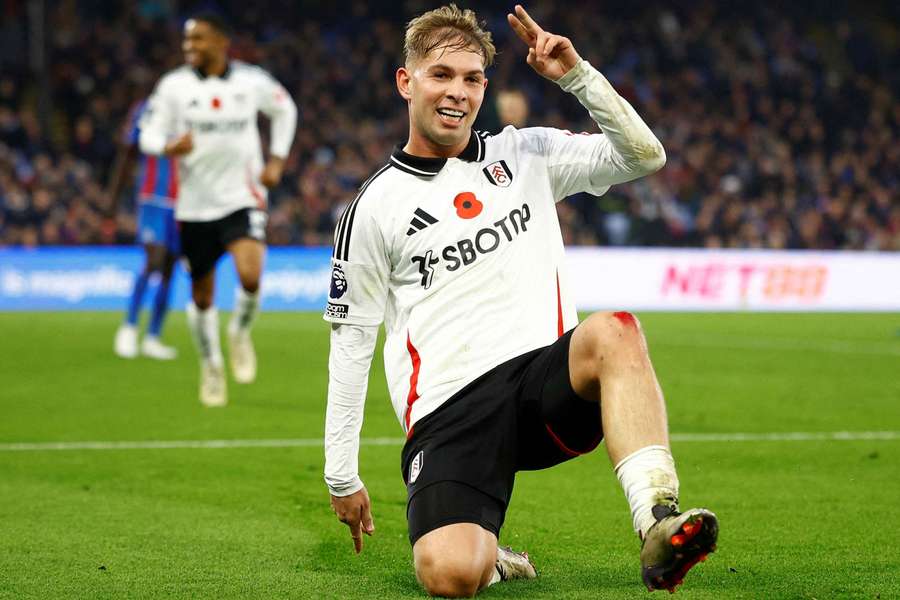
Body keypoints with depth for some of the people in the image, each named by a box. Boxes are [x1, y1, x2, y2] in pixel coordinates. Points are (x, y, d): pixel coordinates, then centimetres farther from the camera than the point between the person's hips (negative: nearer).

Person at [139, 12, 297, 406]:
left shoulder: (252, 81, -2)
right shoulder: (174, 85, -4)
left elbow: (285, 109, 17)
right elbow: (149, 133, -3)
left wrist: (277, 160, 8)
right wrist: (168, 147, -26)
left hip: (243, 199, -1)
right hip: (196, 206, 1)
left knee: (250, 276, -24)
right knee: (201, 295, 9)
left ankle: (240, 333, 8)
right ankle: (211, 366, 32)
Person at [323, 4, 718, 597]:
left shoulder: (527, 154, 16)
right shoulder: (374, 208, 8)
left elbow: (644, 156, 10)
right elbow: (351, 342, 11)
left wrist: (578, 76, -2)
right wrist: (342, 474, 10)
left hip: (546, 378, 2)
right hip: (450, 409, -2)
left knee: (611, 332, -36)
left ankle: (658, 524, -45)